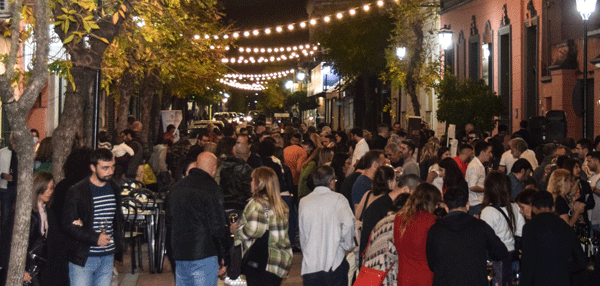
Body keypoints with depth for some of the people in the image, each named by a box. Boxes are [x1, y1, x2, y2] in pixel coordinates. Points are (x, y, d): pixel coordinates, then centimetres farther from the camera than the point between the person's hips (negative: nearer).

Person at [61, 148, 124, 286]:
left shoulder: (114, 189, 9)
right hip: (83, 258, -5)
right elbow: (68, 225, -11)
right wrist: (95, 238, -19)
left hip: (108, 258, 5)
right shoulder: (77, 192, -9)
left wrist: (118, 241, 4)